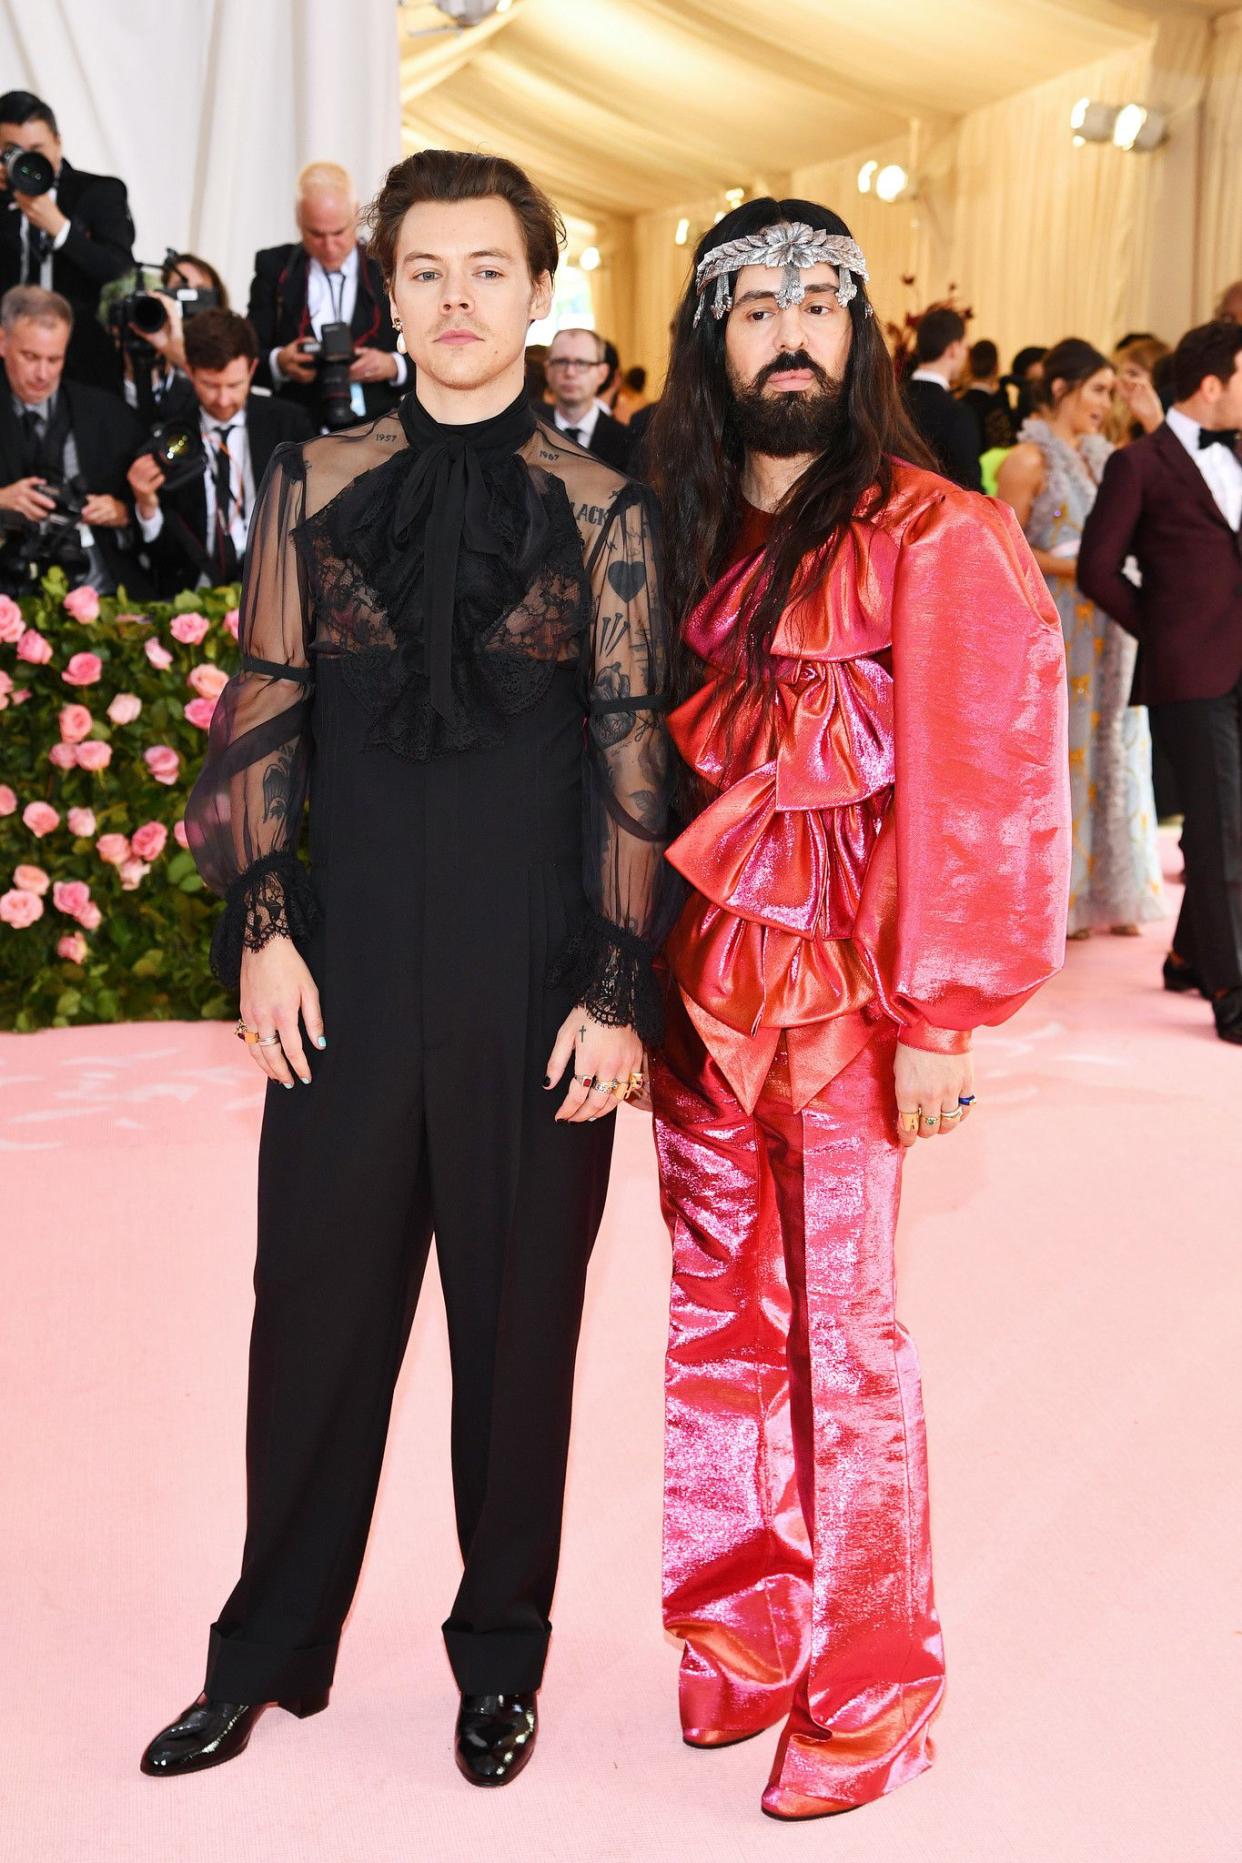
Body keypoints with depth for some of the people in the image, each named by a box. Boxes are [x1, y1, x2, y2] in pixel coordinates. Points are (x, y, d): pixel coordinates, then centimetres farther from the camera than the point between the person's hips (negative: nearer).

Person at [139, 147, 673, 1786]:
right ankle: (269, 1653, 31)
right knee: (318, 1301, 10)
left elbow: (633, 757, -2)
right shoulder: (314, 486, 6)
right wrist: (259, 928, -1)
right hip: (350, 961, 2)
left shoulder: (598, 509, 1)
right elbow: (262, 718, 7)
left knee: (521, 1320, 10)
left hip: (536, 971, -1)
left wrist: (619, 994, -6)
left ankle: (501, 1653, 31)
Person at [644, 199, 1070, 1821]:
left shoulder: (936, 540, -6)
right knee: (719, 1326, 11)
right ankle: (740, 1632, 27)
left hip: (841, 997, -5)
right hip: (697, 991, 5)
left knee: (843, 1340, 1)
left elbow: (984, 789, -10)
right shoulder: (683, 537, 12)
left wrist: (939, 1019, -13)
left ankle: (868, 1690, 16)